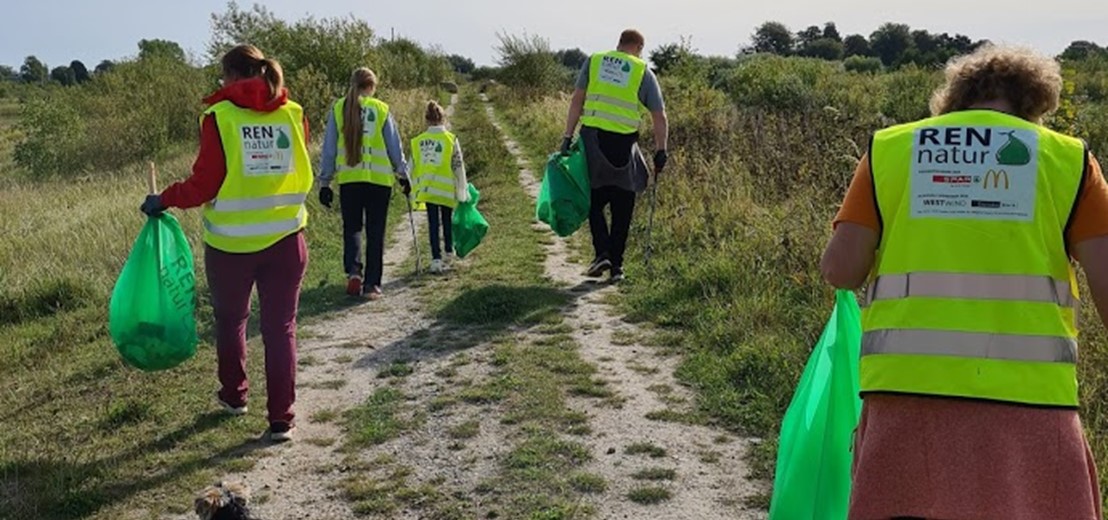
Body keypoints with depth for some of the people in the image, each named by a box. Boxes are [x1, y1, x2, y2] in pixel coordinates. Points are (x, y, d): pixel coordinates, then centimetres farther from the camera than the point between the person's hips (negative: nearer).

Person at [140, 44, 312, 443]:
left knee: (230, 321, 20)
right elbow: (301, 174, 7)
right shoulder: (292, 114, 0)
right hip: (285, 238, 2)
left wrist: (164, 200, 5)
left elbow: (205, 184, -10)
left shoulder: (220, 115, -9)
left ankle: (234, 396, 38)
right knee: (280, 328, 7)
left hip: (230, 243, -1)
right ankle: (281, 418, 6)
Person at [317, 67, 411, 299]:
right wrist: (403, 175, 20)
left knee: (351, 228, 14)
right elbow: (395, 147, 7)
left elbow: (329, 148, 5)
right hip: (379, 178, -1)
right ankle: (371, 284, 8)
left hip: (349, 178, 1)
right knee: (375, 233, 7)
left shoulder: (339, 108, 3)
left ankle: (353, 270, -9)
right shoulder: (381, 109, 1)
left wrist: (325, 182, 11)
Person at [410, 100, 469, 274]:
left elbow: (413, 167, 7)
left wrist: (413, 188, 17)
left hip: (427, 187, 2)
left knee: (433, 223, 6)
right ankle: (449, 250, 34)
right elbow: (458, 167, -4)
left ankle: (436, 258, 0)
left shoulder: (418, 141, 2)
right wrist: (463, 191, 3)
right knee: (447, 220, 18)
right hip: (447, 188, -1)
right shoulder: (451, 139, -6)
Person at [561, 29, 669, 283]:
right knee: (622, 209, 9)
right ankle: (616, 265, 12)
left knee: (595, 201, 14)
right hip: (624, 143, -1)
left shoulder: (594, 61, 11)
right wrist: (660, 151, 11)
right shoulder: (644, 72, 7)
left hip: (592, 138, 1)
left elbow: (577, 100, 3)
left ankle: (602, 252, -1)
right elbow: (660, 117, 4)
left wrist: (568, 136, 2)